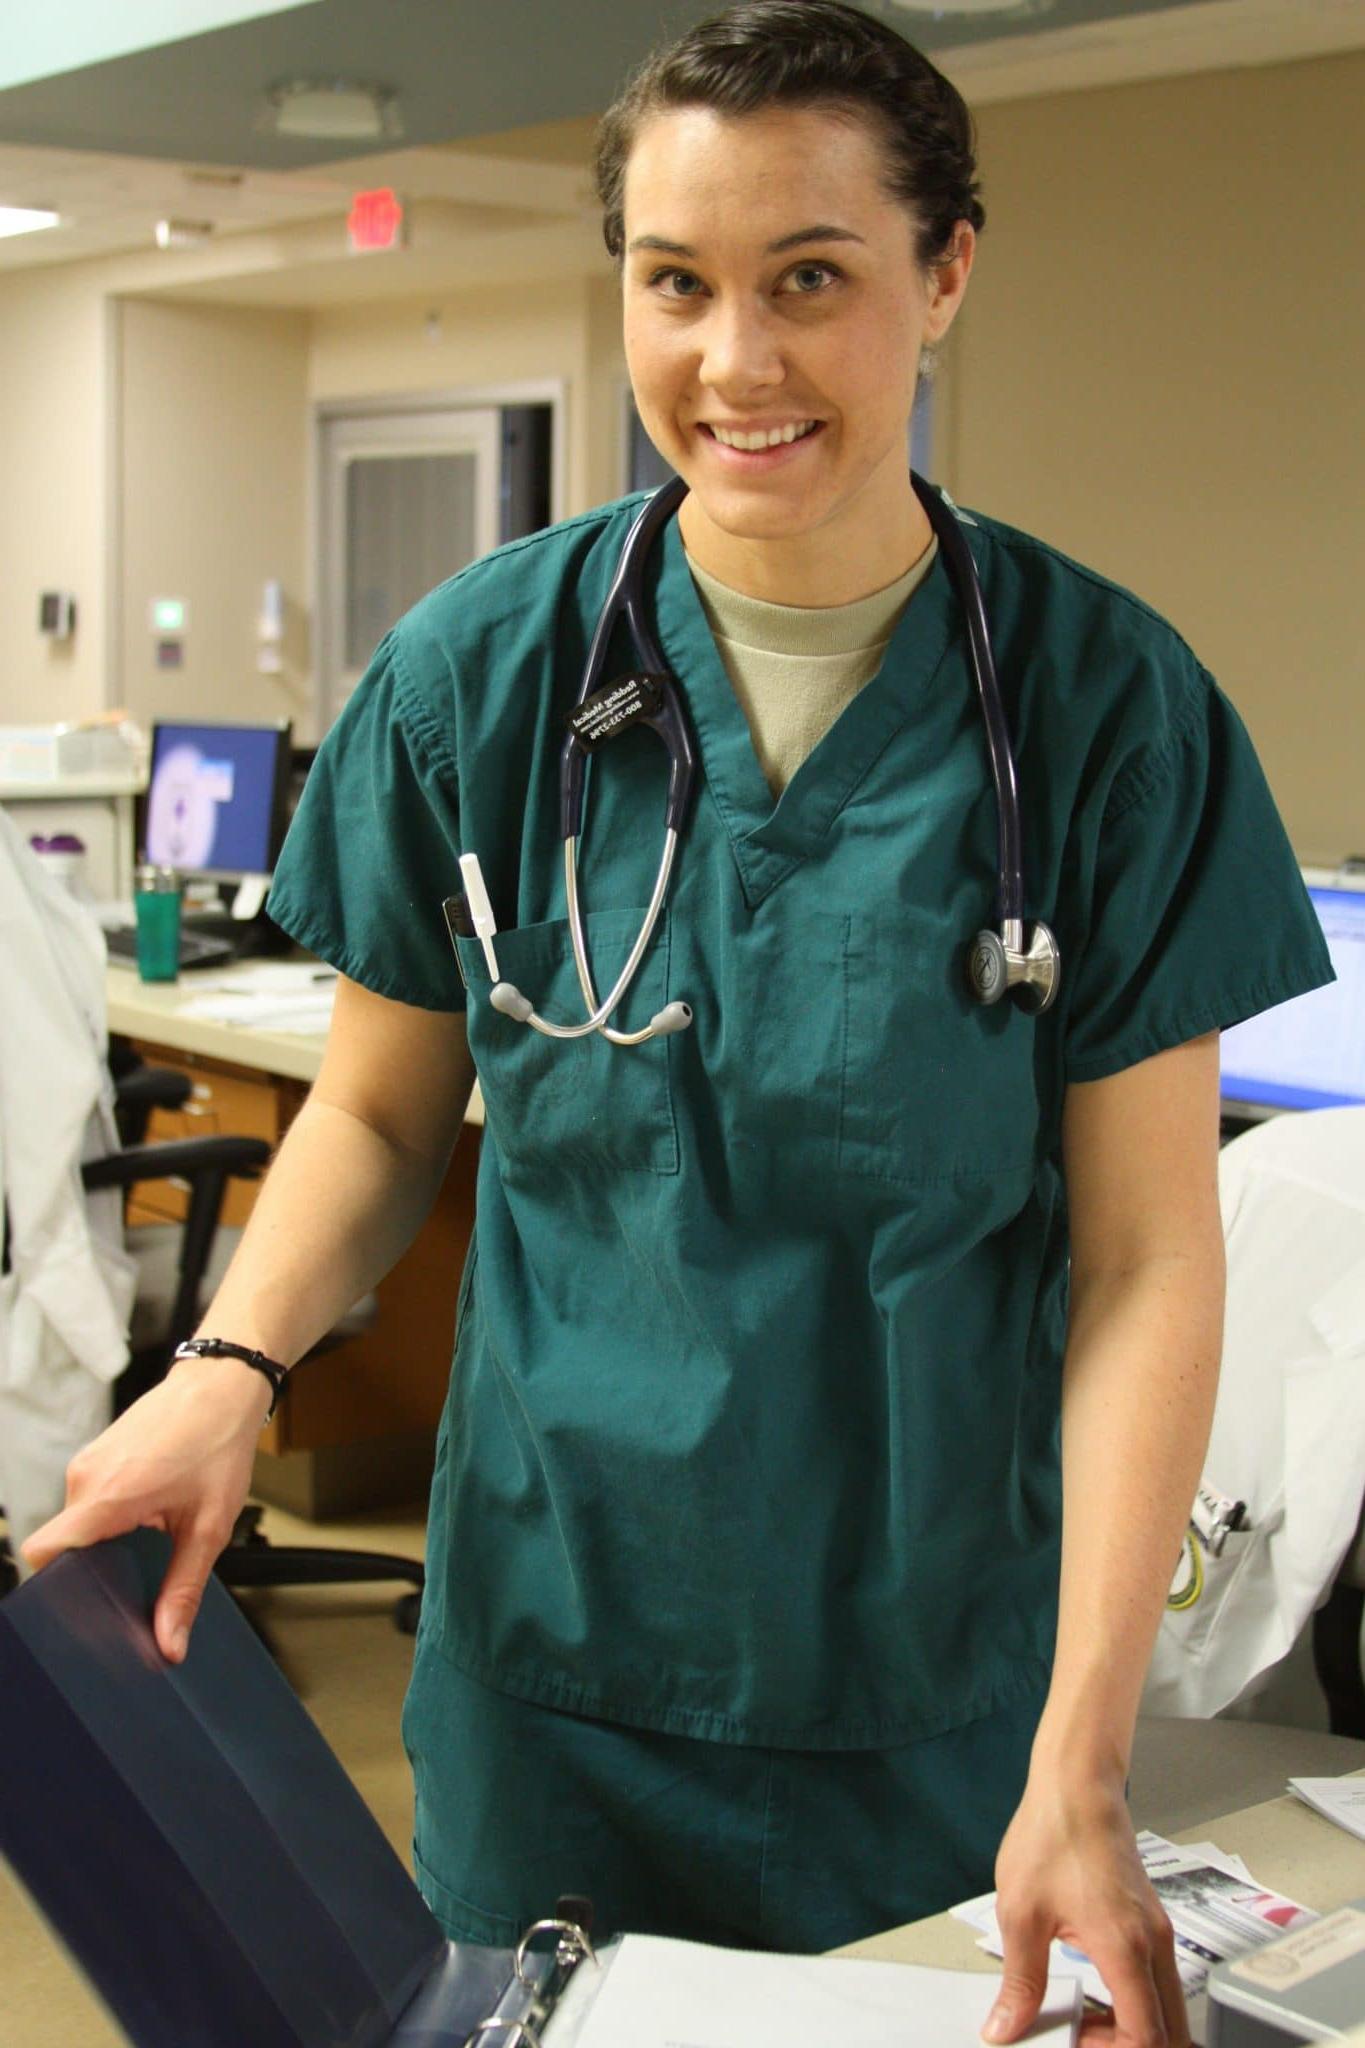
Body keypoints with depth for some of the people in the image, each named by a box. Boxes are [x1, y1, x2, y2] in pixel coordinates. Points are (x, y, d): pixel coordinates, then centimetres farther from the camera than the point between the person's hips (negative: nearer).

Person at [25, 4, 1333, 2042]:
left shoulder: (1110, 706, -10)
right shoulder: (481, 669, -6)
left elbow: (1147, 1254, -10)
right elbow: (382, 1109, 4)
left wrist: (1080, 1768, -17)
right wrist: (231, 1366, -16)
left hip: (940, 1675, -1)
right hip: (555, 1651, 1)